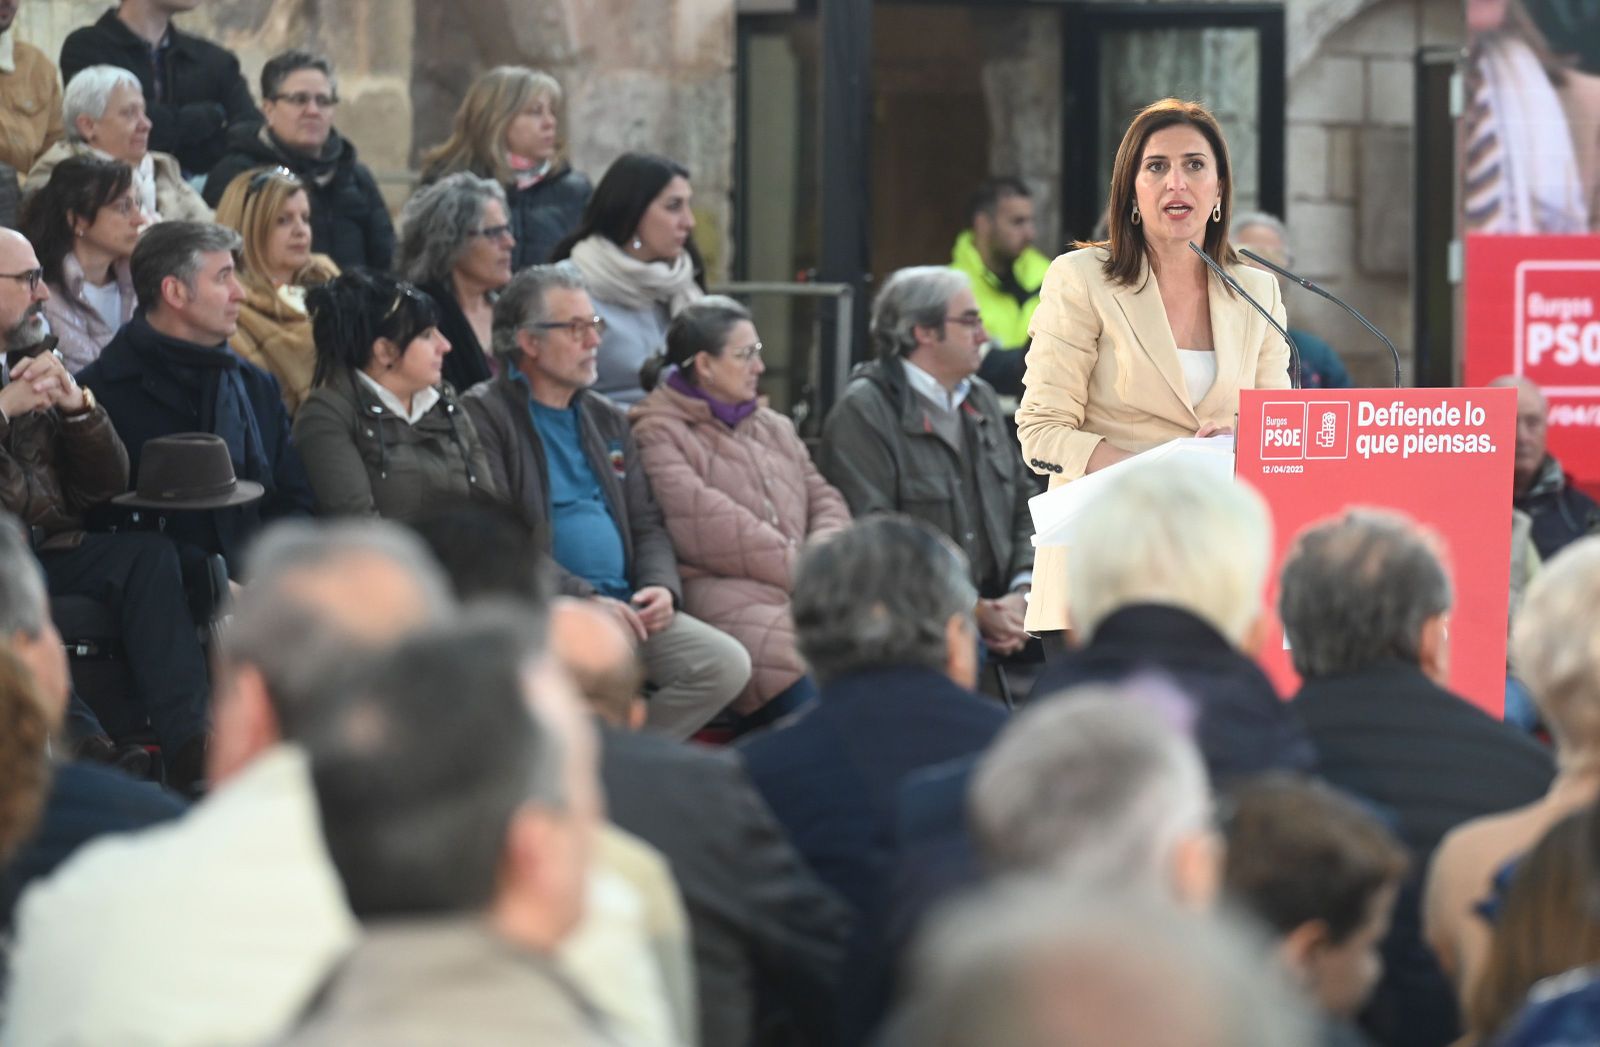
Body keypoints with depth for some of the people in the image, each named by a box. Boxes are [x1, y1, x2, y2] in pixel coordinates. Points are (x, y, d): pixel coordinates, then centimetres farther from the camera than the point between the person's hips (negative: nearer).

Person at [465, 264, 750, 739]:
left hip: (625, 607, 7)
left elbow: (648, 525, 23)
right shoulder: (485, 414, -1)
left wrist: (661, 587, 0)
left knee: (727, 665, -14)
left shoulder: (608, 420, 23)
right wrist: (585, 598, -19)